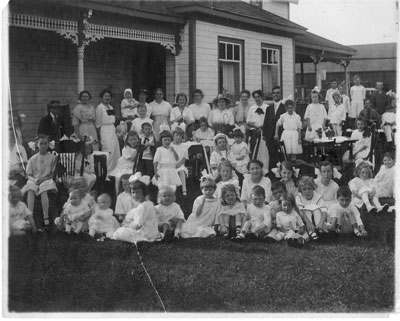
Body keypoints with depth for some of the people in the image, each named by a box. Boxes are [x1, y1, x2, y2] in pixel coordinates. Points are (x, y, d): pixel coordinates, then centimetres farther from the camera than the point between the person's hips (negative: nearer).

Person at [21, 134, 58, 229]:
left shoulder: (52, 158, 5)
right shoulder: (33, 159, 10)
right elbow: (29, 174, 10)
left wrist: (42, 178, -14)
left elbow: (52, 174, 2)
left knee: (44, 191, -36)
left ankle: (46, 217, -38)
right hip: (34, 180, 2)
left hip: (46, 180, -2)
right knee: (30, 191, -33)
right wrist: (34, 179, -12)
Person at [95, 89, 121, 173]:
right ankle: (107, 171, -3)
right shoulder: (99, 108, -7)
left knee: (116, 152, 6)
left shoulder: (111, 107, 14)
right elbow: (98, 124, -8)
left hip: (112, 130, 8)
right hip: (104, 131, -8)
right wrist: (99, 137, -11)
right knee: (108, 152, -10)